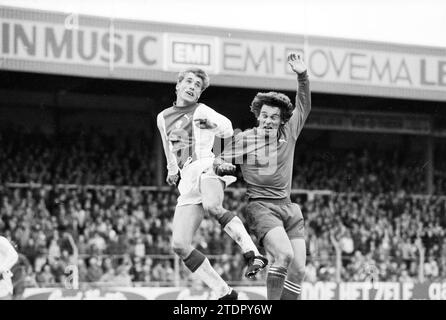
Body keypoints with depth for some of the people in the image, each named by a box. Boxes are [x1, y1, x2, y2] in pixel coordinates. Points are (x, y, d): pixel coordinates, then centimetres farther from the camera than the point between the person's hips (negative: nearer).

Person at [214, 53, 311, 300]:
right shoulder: (245, 139, 0)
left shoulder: (288, 134, 10)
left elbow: (303, 107, 18)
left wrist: (302, 76, 4)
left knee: (298, 270, -5)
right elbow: (218, 161, 6)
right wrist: (221, 165, -18)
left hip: (288, 208, 5)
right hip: (261, 207, -5)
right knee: (284, 254, -28)